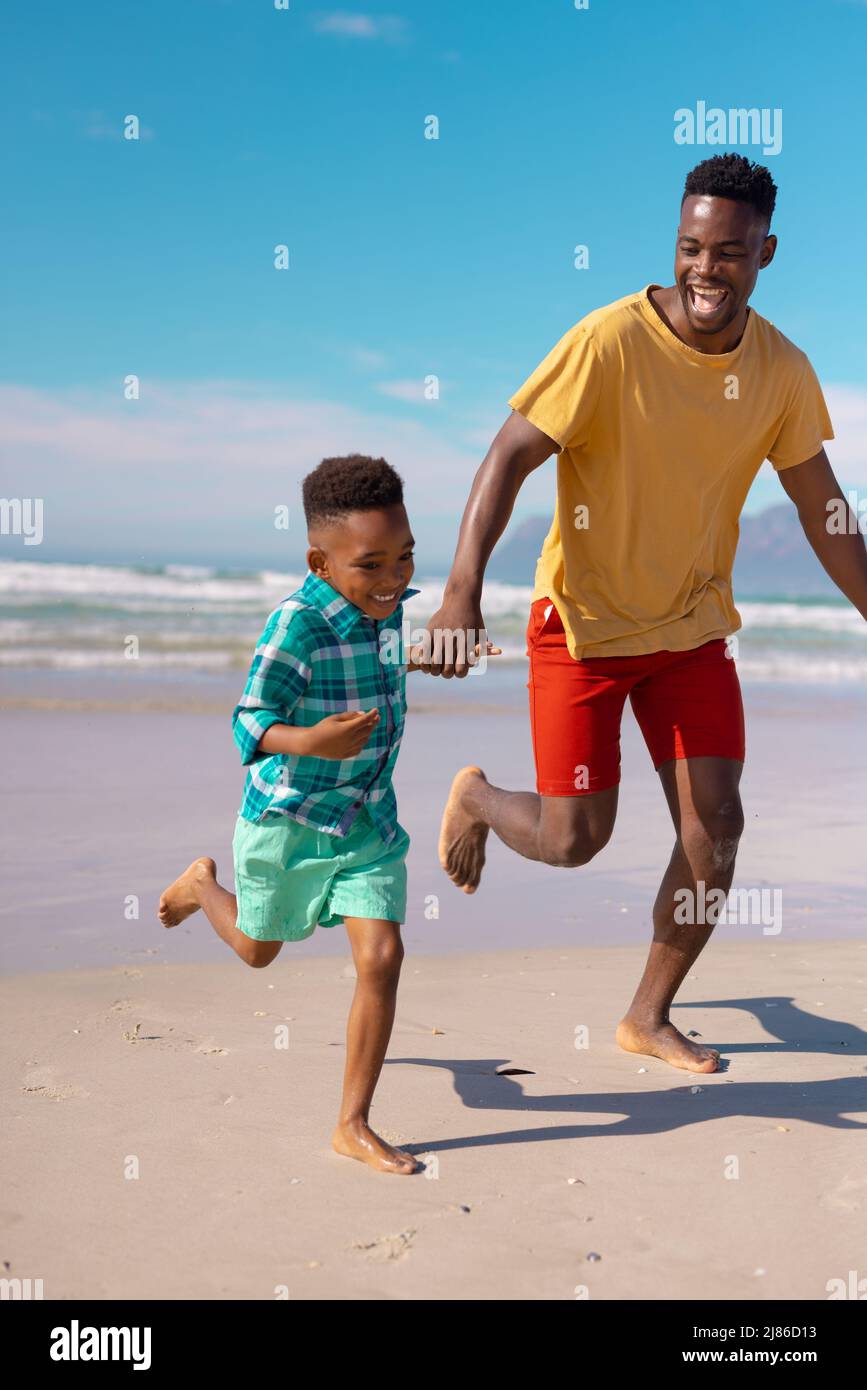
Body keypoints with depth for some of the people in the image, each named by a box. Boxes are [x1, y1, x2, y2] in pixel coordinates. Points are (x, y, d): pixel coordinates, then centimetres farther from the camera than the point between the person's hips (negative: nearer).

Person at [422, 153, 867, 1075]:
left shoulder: (781, 370, -5)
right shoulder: (612, 341, -20)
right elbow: (509, 456, -23)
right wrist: (462, 590, -35)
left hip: (694, 627, 5)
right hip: (584, 621, -4)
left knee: (716, 831, 0)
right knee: (573, 841, -2)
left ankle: (649, 1018, 21)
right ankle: (475, 796, 34)